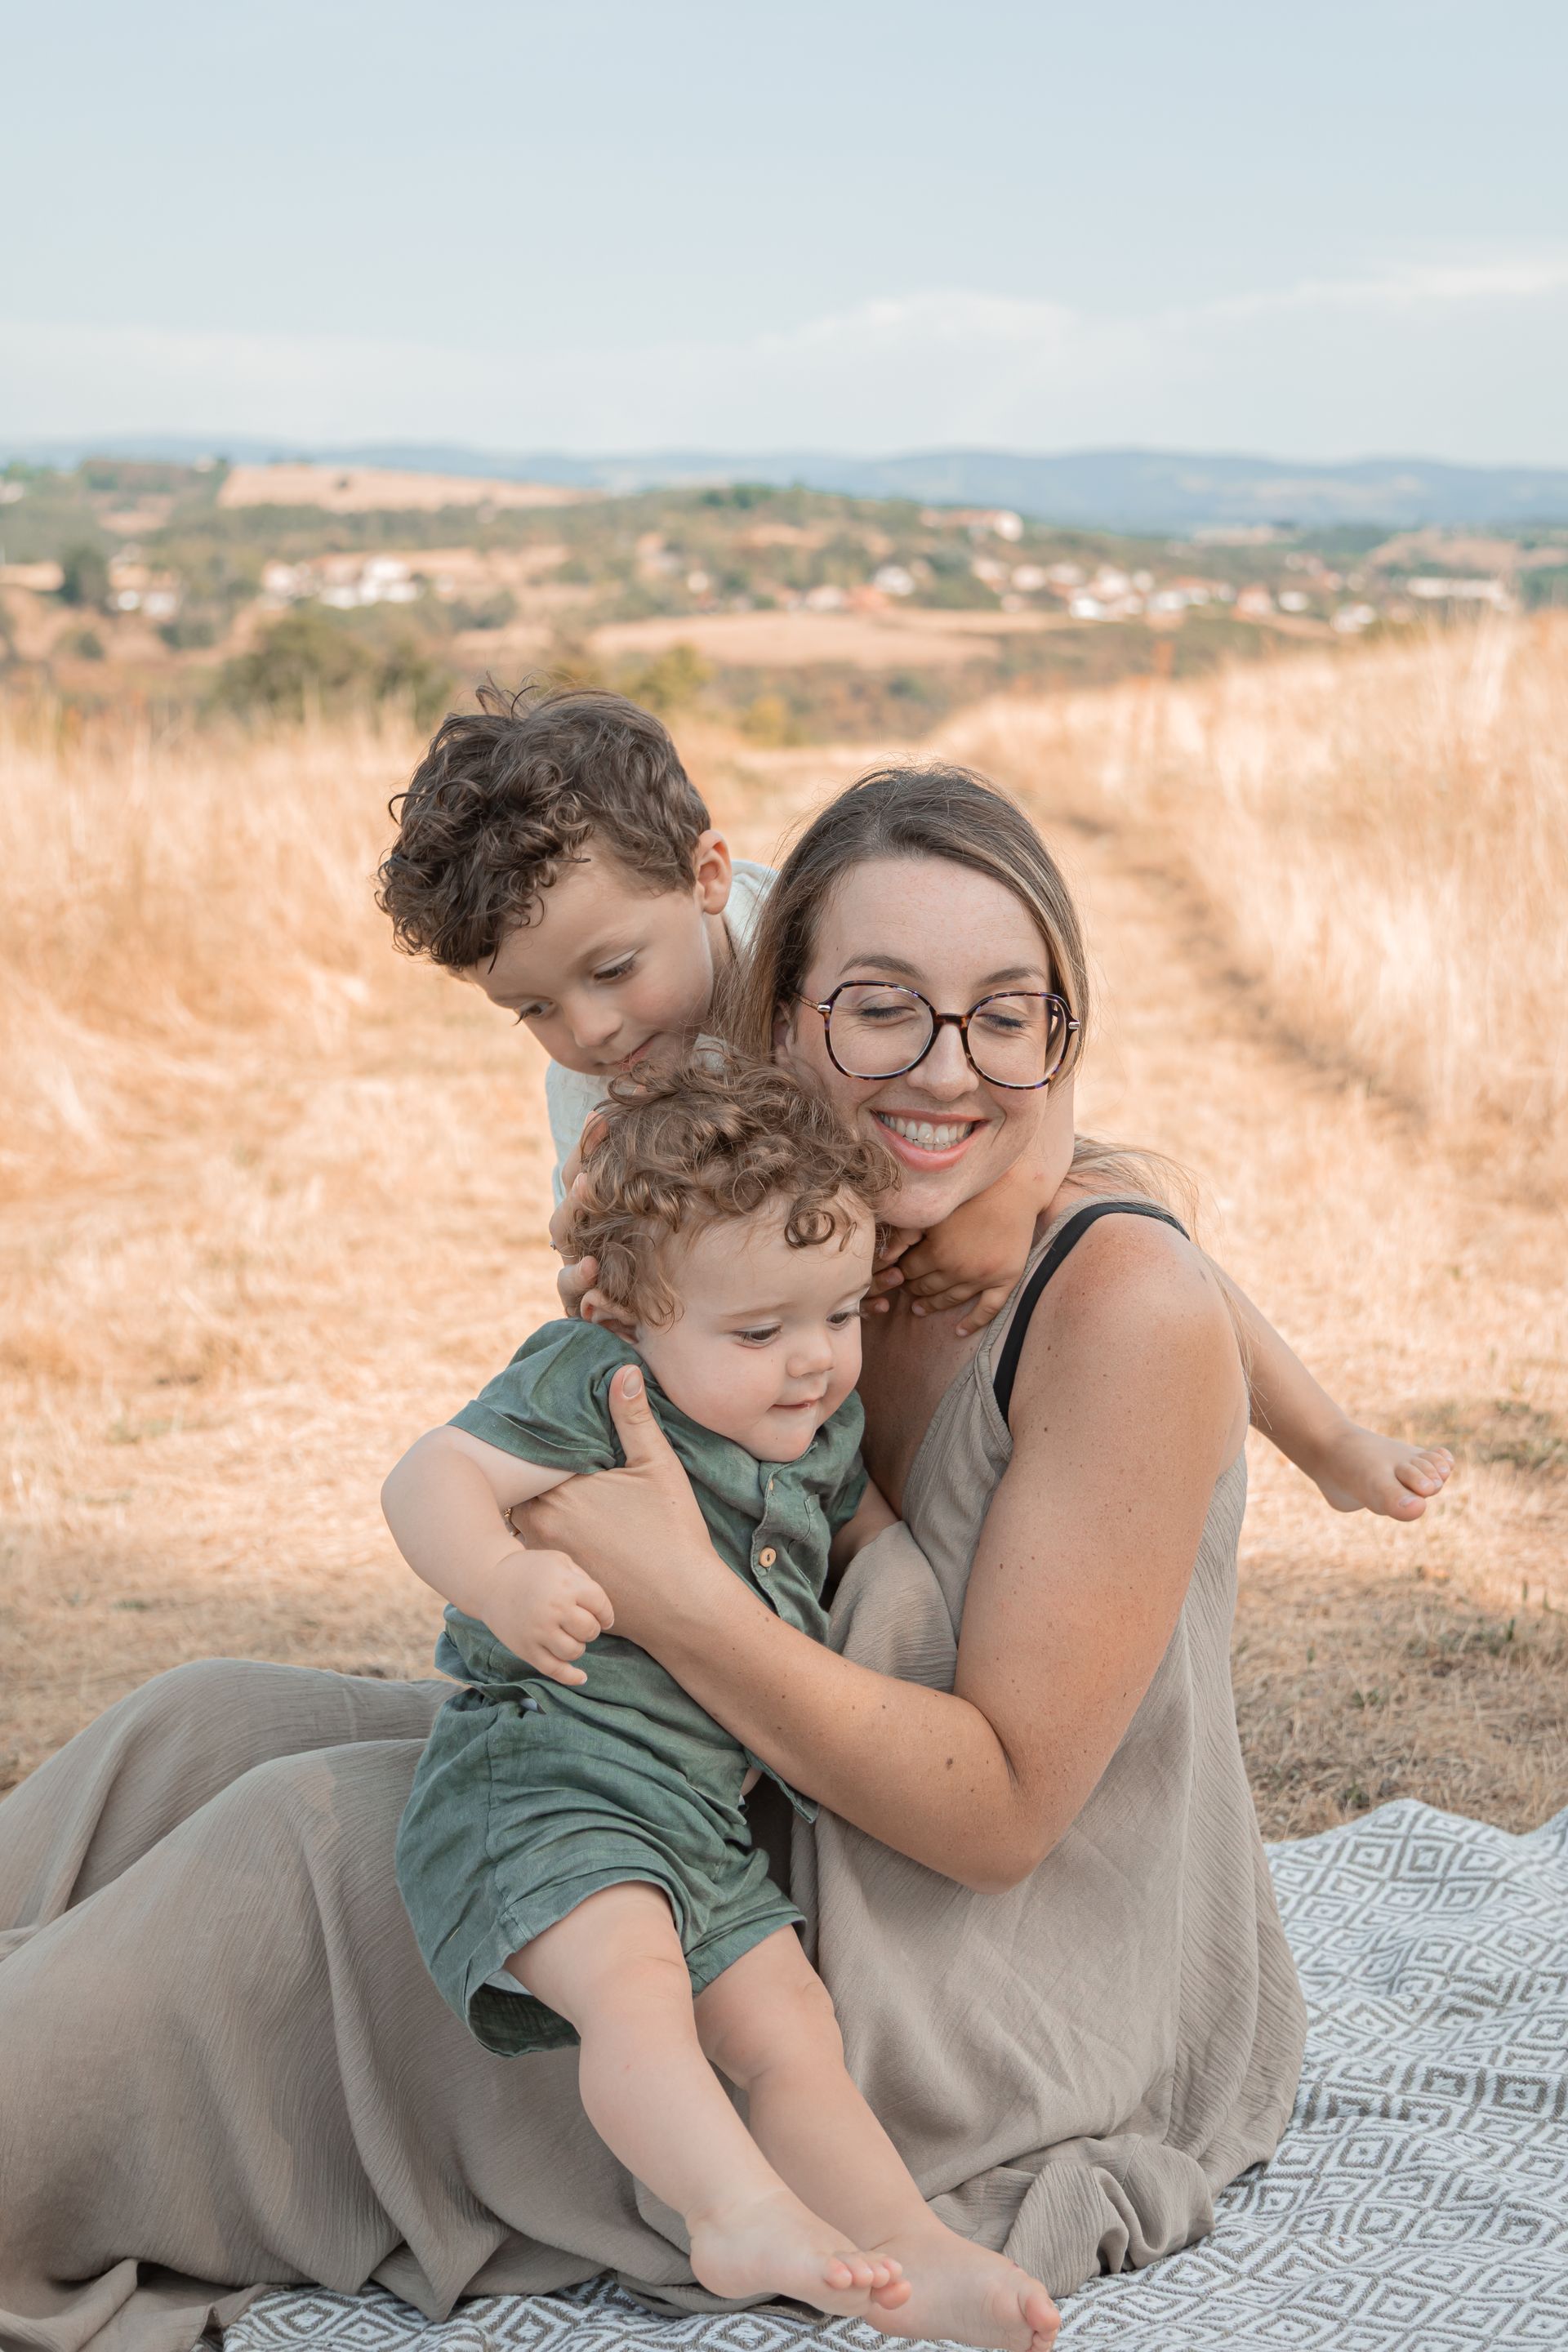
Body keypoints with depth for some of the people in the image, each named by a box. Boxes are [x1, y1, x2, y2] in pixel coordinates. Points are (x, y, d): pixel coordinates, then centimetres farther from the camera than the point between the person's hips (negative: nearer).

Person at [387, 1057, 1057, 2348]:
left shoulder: (824, 1428, 13)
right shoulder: (589, 1385, -10)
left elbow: (864, 1520, 33)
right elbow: (429, 1478, -18)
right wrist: (504, 1579, -36)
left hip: (705, 1818, 8)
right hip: (542, 1769, -8)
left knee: (789, 2031, 3)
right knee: (633, 1978, -32)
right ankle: (747, 2217, -39)